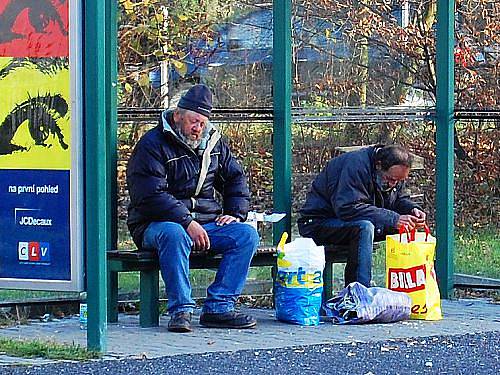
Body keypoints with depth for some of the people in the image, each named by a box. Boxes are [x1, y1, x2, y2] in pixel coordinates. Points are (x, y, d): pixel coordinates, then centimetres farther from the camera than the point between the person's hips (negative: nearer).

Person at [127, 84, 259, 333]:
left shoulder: (214, 143, 15)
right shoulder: (152, 144, -7)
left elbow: (235, 179, 27)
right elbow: (151, 196, -17)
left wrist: (235, 214, 8)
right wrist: (188, 223, -24)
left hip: (205, 223, 6)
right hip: (156, 225, -6)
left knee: (247, 235, -17)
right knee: (174, 234, -41)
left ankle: (218, 307, -21)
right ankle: (181, 310, -35)